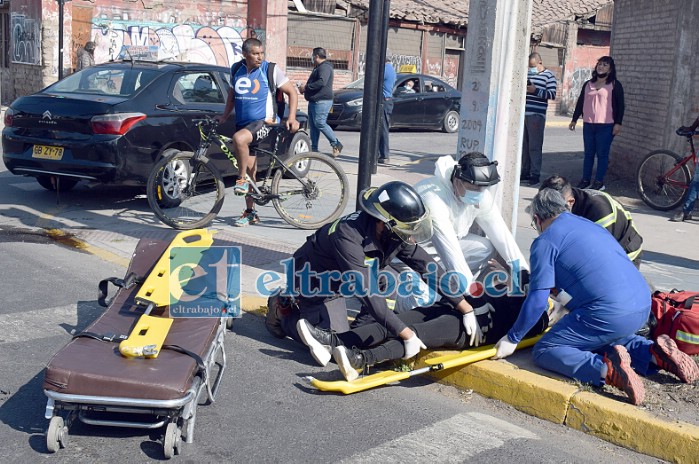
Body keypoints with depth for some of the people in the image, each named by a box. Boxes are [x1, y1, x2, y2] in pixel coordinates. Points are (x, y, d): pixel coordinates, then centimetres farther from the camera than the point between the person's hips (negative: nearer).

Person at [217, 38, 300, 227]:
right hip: (243, 124, 5)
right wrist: (223, 116, 12)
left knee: (239, 138, -35)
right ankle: (250, 213, 17)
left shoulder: (271, 70, -6)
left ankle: (242, 180, -16)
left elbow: (292, 92, -2)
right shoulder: (236, 71, 8)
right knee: (250, 169, 8)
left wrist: (292, 118, -12)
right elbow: (232, 96, 23)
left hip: (264, 122, -5)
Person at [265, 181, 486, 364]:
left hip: (336, 281, 7)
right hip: (312, 282, -7)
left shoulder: (395, 235, -17)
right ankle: (284, 311, 7)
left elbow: (429, 268, -13)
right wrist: (407, 335, -40)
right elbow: (368, 294, -41)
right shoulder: (348, 235, -39)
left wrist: (467, 309, -16)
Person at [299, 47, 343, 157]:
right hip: (314, 101, 11)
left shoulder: (324, 67, -13)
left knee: (320, 123, -15)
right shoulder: (318, 68, 23)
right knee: (313, 124, 8)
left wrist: (306, 87, -19)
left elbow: (321, 82, -27)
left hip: (321, 101, -11)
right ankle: (314, 148, 10)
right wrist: (305, 87, 15)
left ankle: (336, 144, -8)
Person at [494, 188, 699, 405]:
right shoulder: (588, 224, 23)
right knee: (606, 338, 36)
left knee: (544, 351, 2)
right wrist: (565, 306, 51)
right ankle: (654, 353, 11)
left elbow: (537, 301, -6)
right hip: (643, 306, 8)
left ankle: (607, 369, -20)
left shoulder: (545, 241, -1)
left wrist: (512, 339, 6)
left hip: (609, 314, -8)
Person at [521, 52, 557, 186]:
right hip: (523, 114, 6)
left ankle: (535, 174, 0)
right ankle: (525, 171, 16)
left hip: (536, 115, -6)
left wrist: (535, 90, -16)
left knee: (534, 146, -5)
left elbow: (552, 95, -8)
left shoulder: (548, 76, -1)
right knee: (523, 145, 8)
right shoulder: (527, 74, 15)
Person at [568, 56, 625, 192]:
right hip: (588, 125, 5)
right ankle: (585, 180, 14)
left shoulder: (615, 85, 1)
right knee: (588, 153, 9)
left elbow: (620, 105, -3)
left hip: (606, 126, -5)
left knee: (602, 154, -1)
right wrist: (574, 120, 15)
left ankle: (599, 182, 4)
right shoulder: (588, 84, 14)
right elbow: (580, 103, 19)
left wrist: (618, 123, -10)